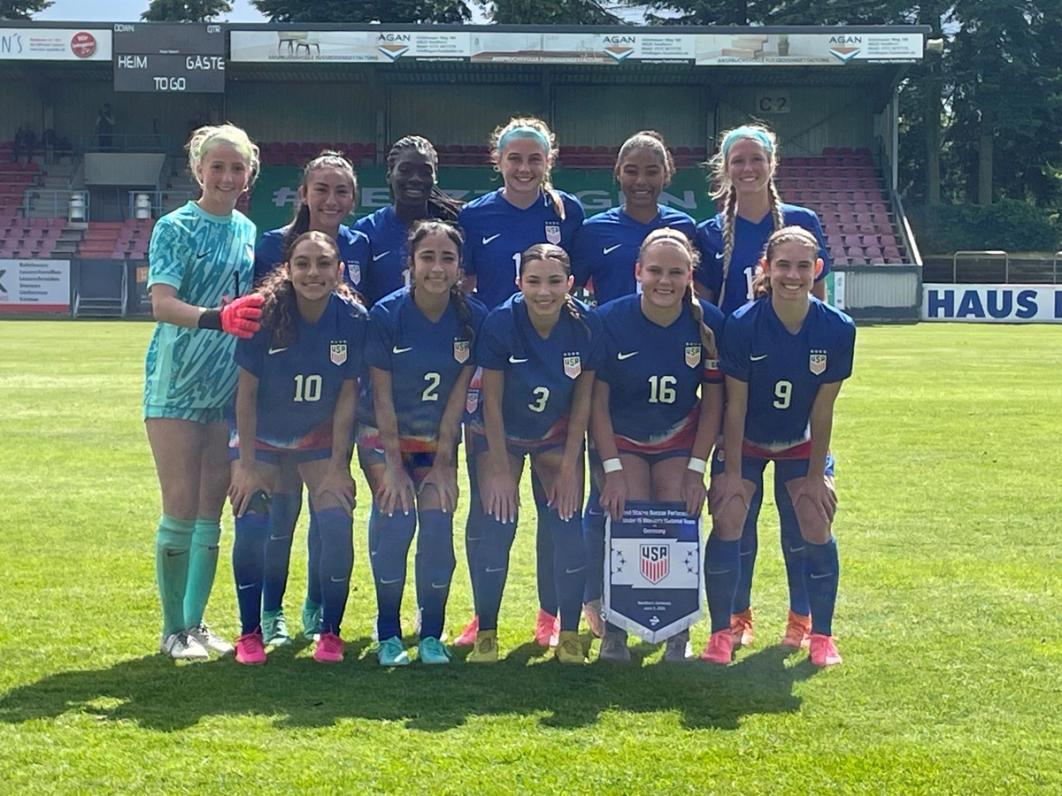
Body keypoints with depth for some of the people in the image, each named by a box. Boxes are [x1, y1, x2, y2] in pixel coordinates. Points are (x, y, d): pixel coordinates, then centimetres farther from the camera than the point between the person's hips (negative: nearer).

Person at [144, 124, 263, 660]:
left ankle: (196, 623, 18)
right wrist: (216, 318, -36)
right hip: (176, 387, -5)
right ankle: (173, 630, 6)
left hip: (228, 389, 5)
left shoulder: (249, 232, 11)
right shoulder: (175, 228, -6)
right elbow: (162, 304, -20)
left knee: (211, 513, 8)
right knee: (180, 510, -5)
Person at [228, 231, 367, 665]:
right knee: (251, 527, -14)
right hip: (260, 434, -1)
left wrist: (338, 466, -9)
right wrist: (247, 464, -15)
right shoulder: (265, 313, -23)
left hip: (320, 436, 1)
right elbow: (246, 391, -16)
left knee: (337, 524, -13)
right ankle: (250, 633, 6)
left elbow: (347, 396, -10)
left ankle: (330, 632, 6)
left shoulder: (353, 319, -18)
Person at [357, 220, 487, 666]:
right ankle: (388, 634, -5)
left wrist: (443, 463, -6)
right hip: (384, 435, -2)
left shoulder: (474, 319, -12)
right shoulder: (386, 315, -17)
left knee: (438, 524, -13)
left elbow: (458, 394, -6)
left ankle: (431, 636, 2)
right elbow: (382, 395, -13)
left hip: (438, 439, 2)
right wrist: (394, 466, -14)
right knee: (397, 519, -19)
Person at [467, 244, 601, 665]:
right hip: (501, 435, -1)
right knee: (498, 526, -10)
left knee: (568, 527, -7)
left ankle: (569, 634, 7)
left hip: (557, 436, 2)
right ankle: (486, 632, 5)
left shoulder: (586, 326, -22)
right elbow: (492, 401, -18)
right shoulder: (501, 322, -27)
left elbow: (583, 401, -10)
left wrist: (569, 467, -9)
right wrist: (500, 470, -16)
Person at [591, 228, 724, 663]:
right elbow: (597, 401, -13)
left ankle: (678, 632, 5)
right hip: (622, 438, -1)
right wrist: (612, 470, -17)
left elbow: (713, 401, -6)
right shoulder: (610, 319, -20)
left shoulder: (708, 323, -16)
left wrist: (696, 469, -9)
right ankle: (614, 630, 2)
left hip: (680, 439, 1)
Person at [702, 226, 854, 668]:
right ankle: (721, 633, 1)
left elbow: (822, 410, -13)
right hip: (745, 442, -1)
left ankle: (822, 636, 10)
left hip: (800, 444, 2)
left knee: (818, 527, -6)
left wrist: (816, 475, -8)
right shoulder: (742, 324, -25)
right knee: (727, 523, -13)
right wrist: (733, 473, -15)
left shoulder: (838, 329, -21)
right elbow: (735, 406, -18)